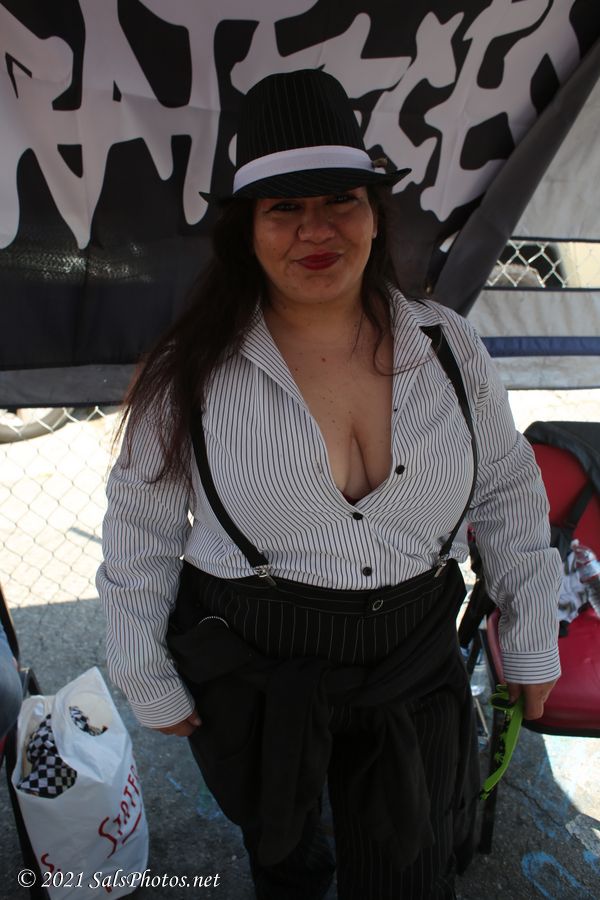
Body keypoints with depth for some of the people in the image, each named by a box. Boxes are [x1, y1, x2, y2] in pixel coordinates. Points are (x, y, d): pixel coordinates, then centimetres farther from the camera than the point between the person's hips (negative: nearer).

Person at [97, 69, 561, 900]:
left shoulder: (449, 348, -7)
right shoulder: (192, 374, -14)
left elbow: (507, 493, 4)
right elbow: (142, 525, -4)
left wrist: (532, 633, 7)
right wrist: (147, 677, 1)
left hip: (415, 666, 2)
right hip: (250, 671, 0)